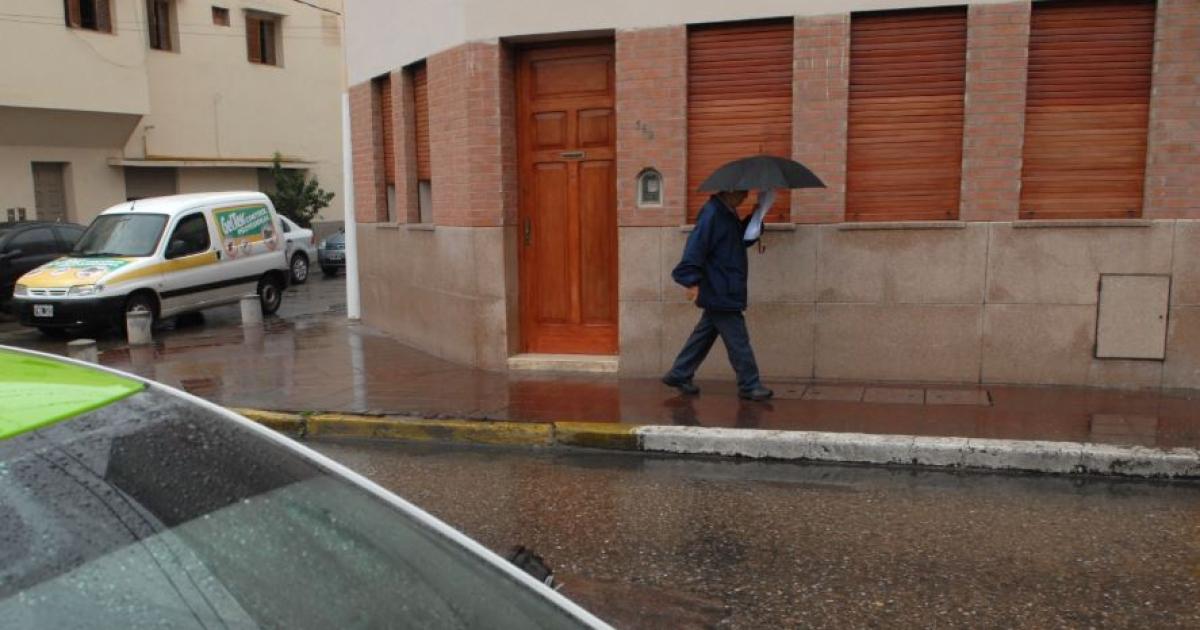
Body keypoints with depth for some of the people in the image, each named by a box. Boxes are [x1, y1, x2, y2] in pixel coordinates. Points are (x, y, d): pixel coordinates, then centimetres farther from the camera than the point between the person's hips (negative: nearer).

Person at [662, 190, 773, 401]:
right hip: (720, 293, -10)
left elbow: (744, 239, 23)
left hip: (721, 293, 10)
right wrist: (692, 281, -29)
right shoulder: (711, 214, -18)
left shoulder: (728, 215, 13)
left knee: (705, 334, 15)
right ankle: (749, 386, 6)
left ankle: (679, 375, 23)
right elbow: (695, 247, -24)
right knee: (738, 340, -3)